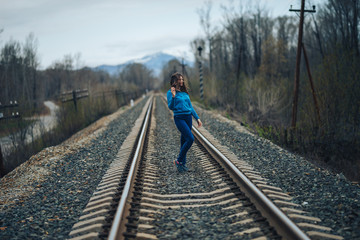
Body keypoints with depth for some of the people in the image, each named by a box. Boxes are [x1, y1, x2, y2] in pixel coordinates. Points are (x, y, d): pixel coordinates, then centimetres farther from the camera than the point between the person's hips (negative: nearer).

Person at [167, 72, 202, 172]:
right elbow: (171, 107, -12)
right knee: (190, 139, -16)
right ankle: (178, 161, -3)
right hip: (179, 118, -6)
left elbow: (190, 107, 18)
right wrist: (173, 96, -26)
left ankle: (183, 163, 18)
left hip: (188, 117, 6)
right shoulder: (170, 92, -4)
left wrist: (197, 118, 14)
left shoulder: (185, 92, 14)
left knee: (184, 141, 9)